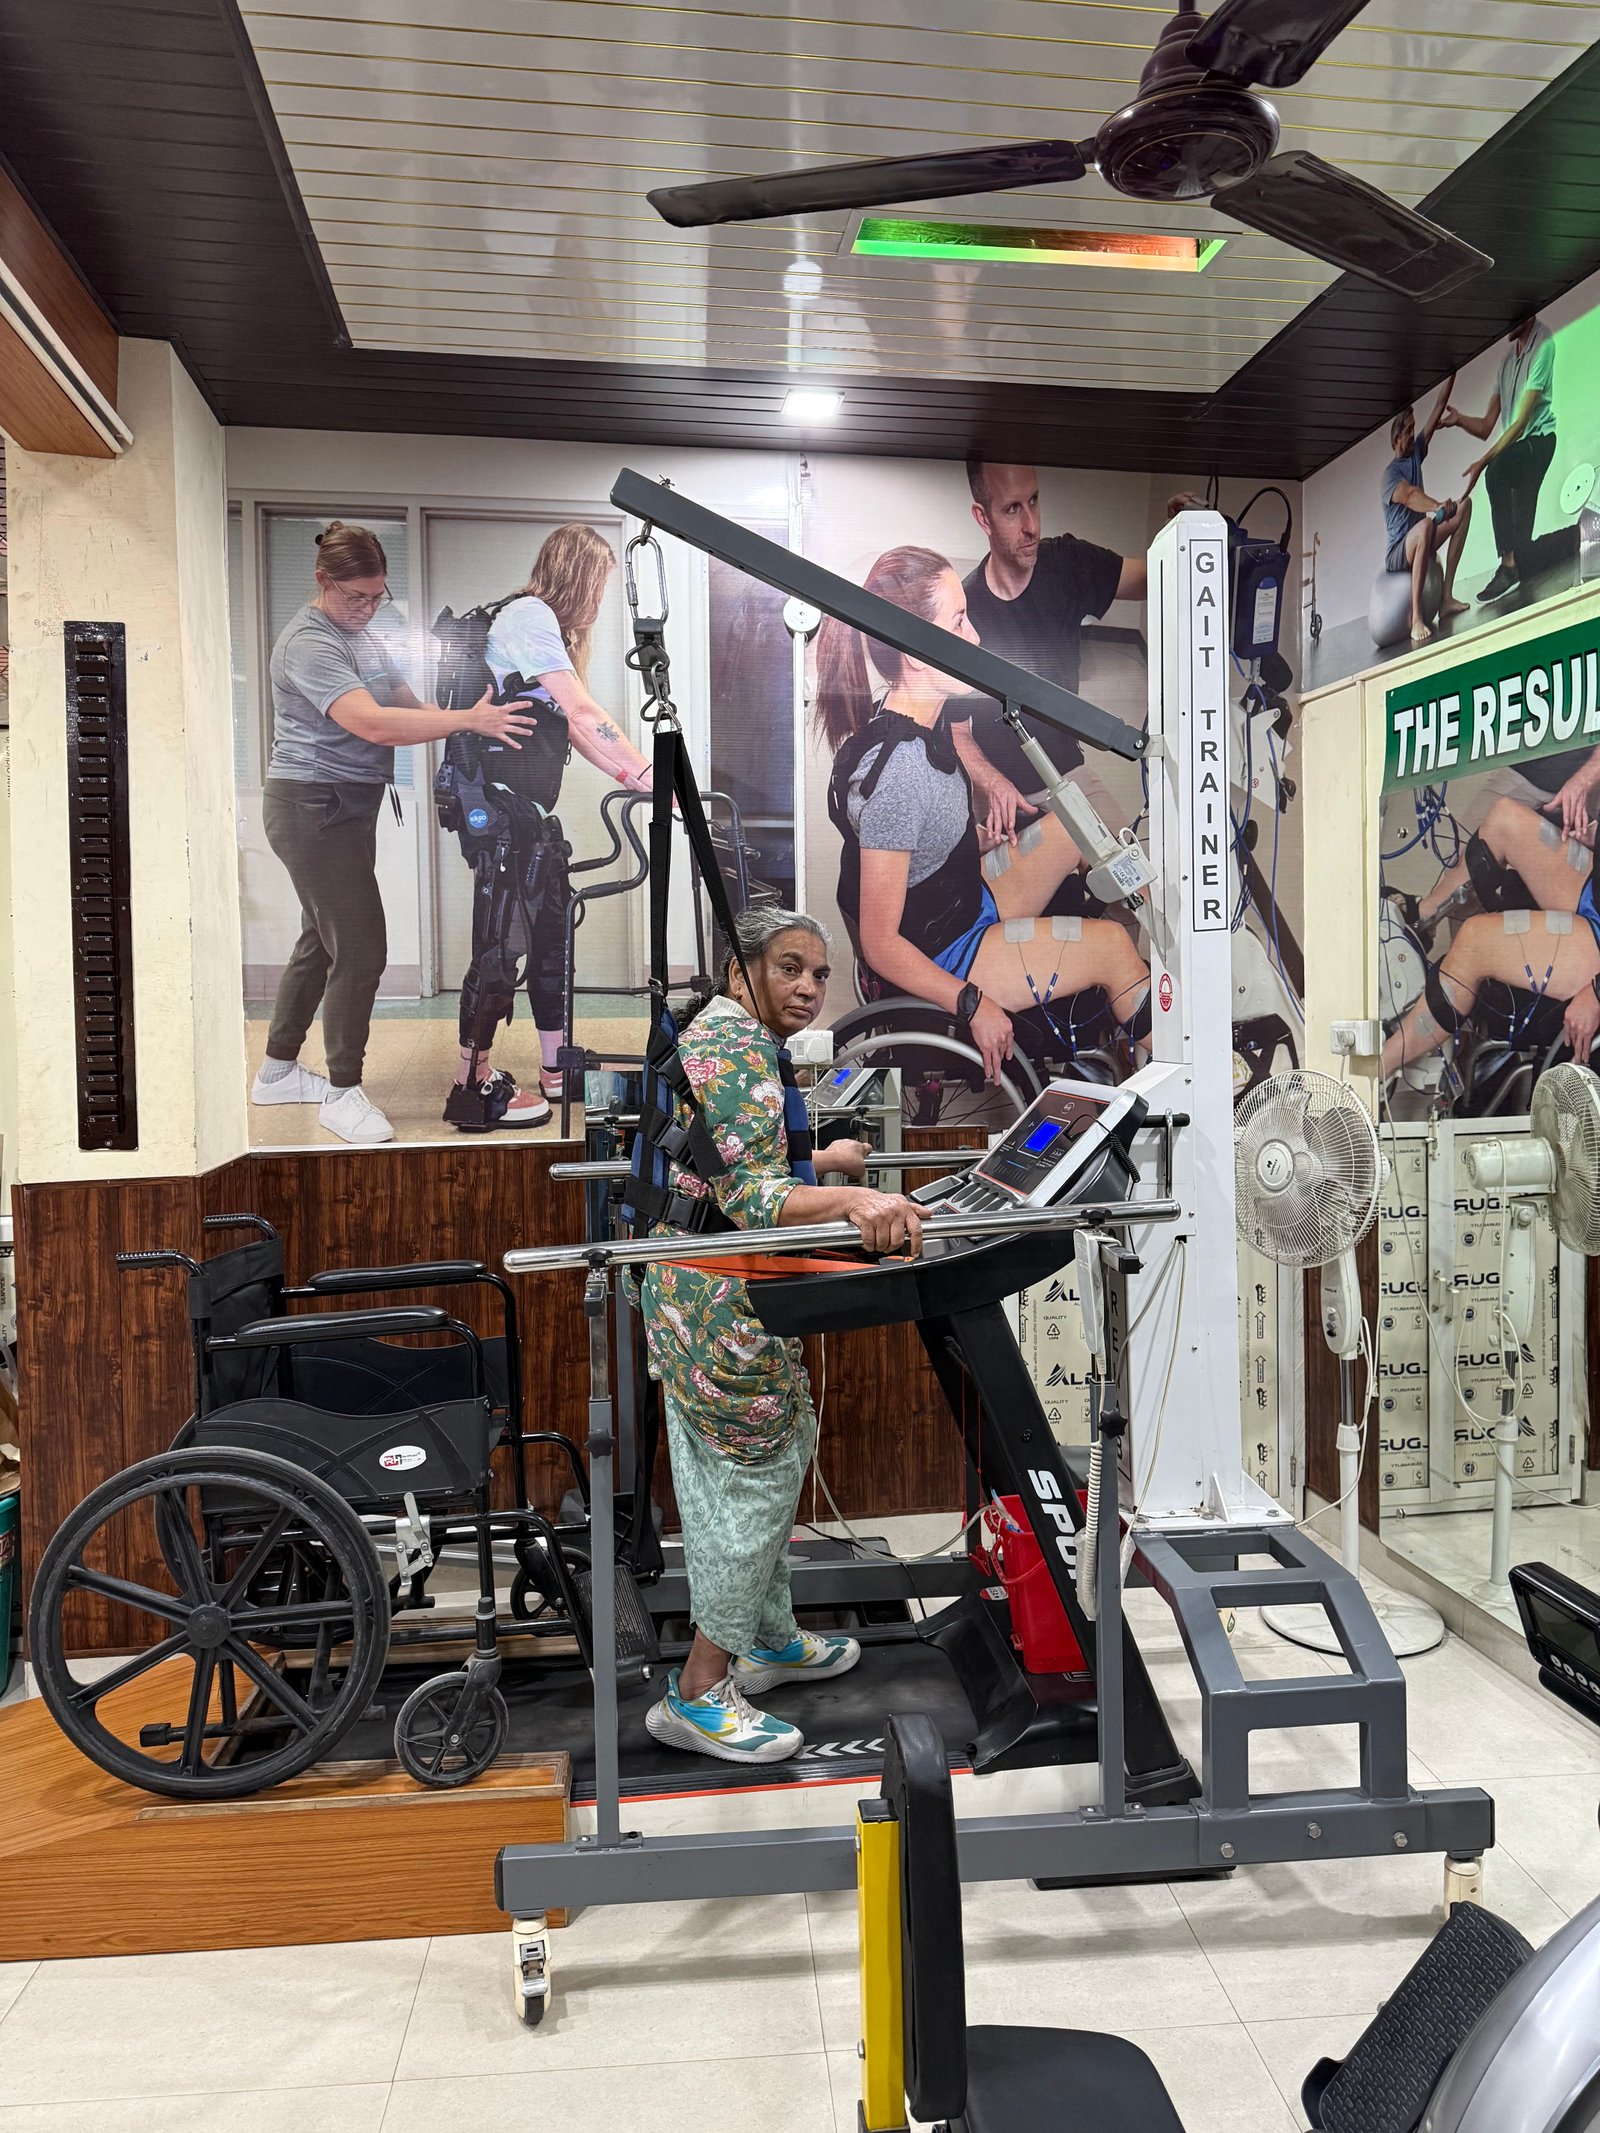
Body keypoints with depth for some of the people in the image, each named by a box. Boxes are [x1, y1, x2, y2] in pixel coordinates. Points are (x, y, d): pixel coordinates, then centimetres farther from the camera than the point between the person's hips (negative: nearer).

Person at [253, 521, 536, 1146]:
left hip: (346, 806, 10)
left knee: (322, 941, 16)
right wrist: (465, 720, -32)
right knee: (361, 950, -10)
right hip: (314, 807, -10)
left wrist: (478, 719, -6)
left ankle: (278, 1071, 30)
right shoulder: (309, 642, -17)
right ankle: (343, 1094, 2)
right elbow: (371, 723, -30)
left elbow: (408, 706, 12)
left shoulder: (364, 635, 15)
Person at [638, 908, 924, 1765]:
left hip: (706, 1297, 11)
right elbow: (749, 1195, -29)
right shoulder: (736, 1044, -19)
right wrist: (855, 1201, -45)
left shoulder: (731, 1032, 15)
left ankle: (770, 1639, 37)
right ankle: (698, 1693, 10)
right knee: (756, 1480, -2)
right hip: (726, 1305, -11)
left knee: (778, 1461, 21)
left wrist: (824, 1161, 43)